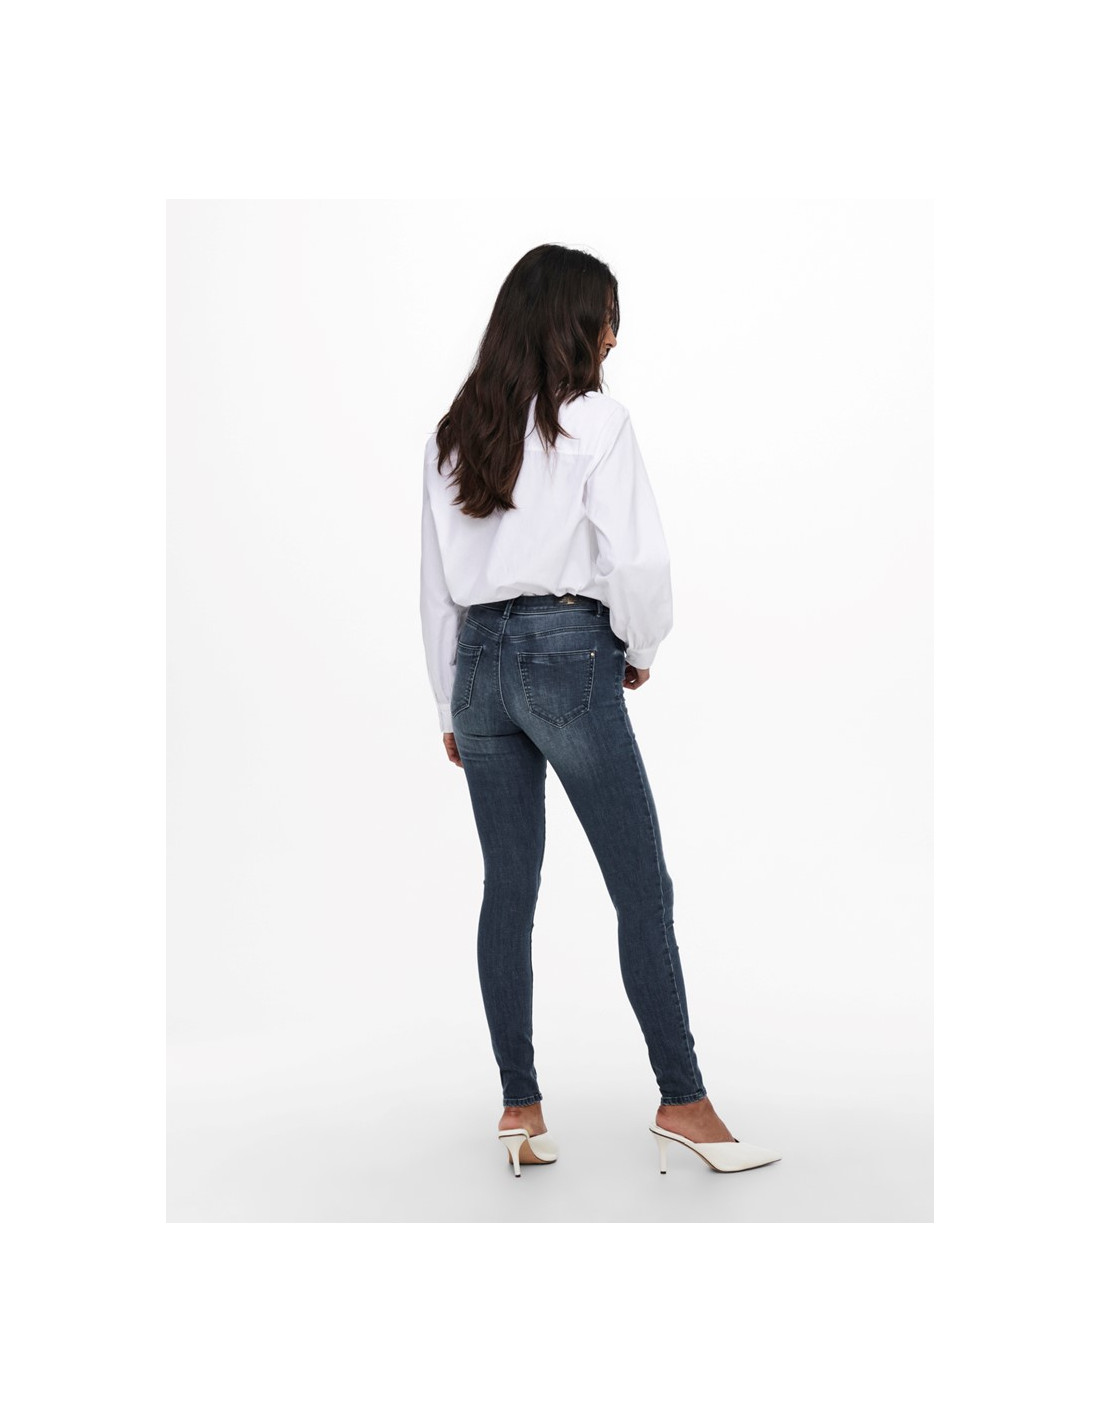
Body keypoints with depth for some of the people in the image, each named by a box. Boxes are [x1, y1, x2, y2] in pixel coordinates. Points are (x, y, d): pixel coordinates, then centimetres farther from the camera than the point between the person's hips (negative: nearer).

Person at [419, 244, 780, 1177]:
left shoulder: (452, 434, 12)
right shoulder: (596, 420, -5)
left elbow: (436, 582, 13)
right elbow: (635, 559, -12)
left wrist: (451, 705, 19)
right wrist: (640, 651, 6)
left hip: (479, 659, 6)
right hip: (568, 654, -6)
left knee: (508, 891, 10)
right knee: (643, 889, 2)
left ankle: (520, 1108, 16)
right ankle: (683, 1103, 8)